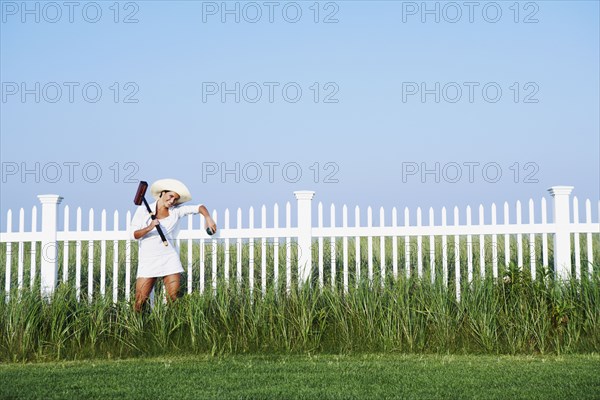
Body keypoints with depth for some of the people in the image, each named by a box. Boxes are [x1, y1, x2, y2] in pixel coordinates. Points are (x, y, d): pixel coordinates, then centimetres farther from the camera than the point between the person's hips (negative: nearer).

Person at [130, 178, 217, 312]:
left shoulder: (176, 211, 6)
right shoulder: (143, 210, 2)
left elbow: (199, 207, 4)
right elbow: (135, 234, -5)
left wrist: (208, 218, -16)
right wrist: (149, 228, -22)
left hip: (170, 259, 2)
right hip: (148, 260, -2)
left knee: (174, 300, -5)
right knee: (140, 302, -8)